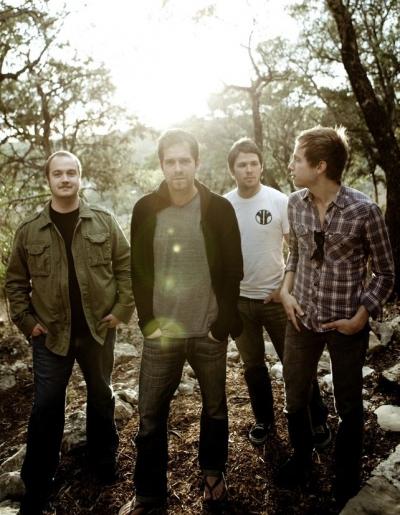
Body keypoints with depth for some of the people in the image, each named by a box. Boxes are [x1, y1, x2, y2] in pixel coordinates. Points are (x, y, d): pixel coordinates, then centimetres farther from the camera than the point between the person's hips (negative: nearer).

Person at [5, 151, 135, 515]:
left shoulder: (105, 222, -1)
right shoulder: (29, 230, -1)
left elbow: (126, 266, 0)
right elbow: (16, 281, 6)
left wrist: (123, 309, -7)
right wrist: (26, 320, -2)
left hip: (99, 329, 1)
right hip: (51, 334, 0)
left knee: (101, 396, 17)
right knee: (46, 406, 6)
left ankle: (104, 460, 40)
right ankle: (37, 485, 24)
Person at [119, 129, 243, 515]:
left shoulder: (219, 208, -5)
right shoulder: (146, 209, -1)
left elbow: (233, 272, -2)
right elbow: (139, 270, 4)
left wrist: (224, 322, -6)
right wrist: (148, 321, -3)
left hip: (209, 332, 0)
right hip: (160, 333, 1)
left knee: (215, 408, 17)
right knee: (150, 418, 7)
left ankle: (213, 473, 42)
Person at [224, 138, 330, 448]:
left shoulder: (280, 201, -10)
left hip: (275, 297, -2)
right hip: (238, 299, 3)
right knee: (253, 364, 16)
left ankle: (317, 420, 28)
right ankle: (263, 419, 36)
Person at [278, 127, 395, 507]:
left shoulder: (363, 211, -17)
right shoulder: (295, 203, -4)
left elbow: (384, 272, -6)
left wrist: (361, 316, -13)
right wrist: (286, 291, -1)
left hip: (346, 323, -4)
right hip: (302, 318, 4)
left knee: (348, 407, 14)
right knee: (294, 396, 18)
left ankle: (347, 482, 38)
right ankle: (301, 458, 45)